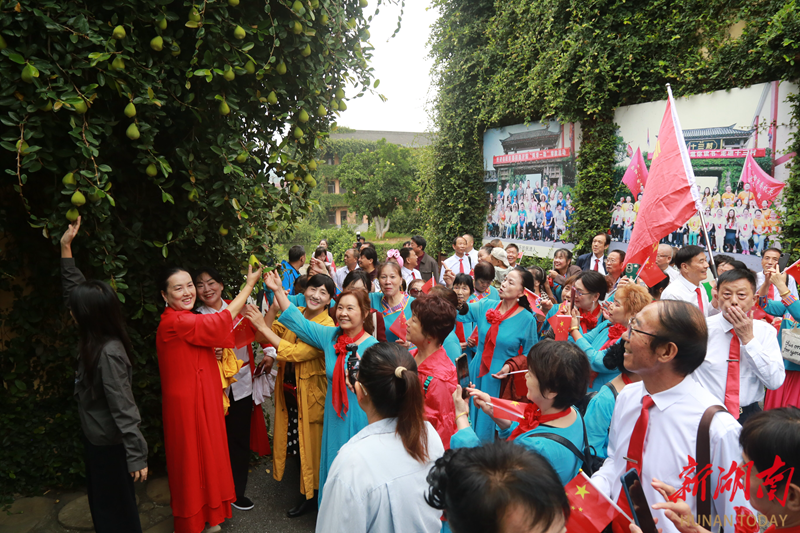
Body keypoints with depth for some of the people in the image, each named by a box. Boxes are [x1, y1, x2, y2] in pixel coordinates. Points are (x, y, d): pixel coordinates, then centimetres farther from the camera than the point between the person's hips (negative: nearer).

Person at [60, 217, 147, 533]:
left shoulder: (108, 353, -29)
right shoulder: (95, 340, -4)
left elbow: (124, 408, -30)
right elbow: (75, 288, 8)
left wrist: (137, 456, -27)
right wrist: (65, 248, 9)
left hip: (108, 444, -9)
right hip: (96, 438, 9)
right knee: (102, 504, 24)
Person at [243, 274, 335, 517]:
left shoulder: (327, 326, -19)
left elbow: (295, 353, -29)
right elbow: (265, 337, -6)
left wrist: (262, 325, -28)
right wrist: (275, 305, -19)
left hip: (311, 394, -6)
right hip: (287, 390, 6)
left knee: (311, 445, 10)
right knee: (294, 441, 20)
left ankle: (313, 496, 31)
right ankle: (304, 483, 44)